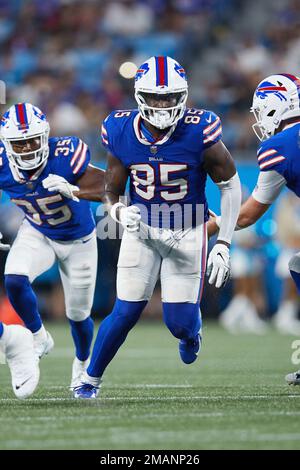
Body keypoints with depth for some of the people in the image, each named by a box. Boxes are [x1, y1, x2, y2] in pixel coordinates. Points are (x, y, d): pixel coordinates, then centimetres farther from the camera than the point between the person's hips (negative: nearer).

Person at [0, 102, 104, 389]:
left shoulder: (66, 156, -36)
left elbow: (108, 189, -36)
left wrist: (72, 190, -52)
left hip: (78, 239, -2)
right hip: (37, 233, 2)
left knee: (78, 315, 10)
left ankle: (82, 365, 41)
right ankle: (39, 339, 1)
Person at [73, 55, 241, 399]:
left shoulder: (199, 133, -21)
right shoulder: (121, 133, -13)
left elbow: (230, 185, -9)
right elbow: (111, 193, 0)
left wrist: (223, 244, -14)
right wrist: (121, 213, -25)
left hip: (188, 232, -1)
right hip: (142, 229, 1)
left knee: (179, 321, -4)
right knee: (126, 312, -4)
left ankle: (191, 332, 36)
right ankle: (90, 380, 17)